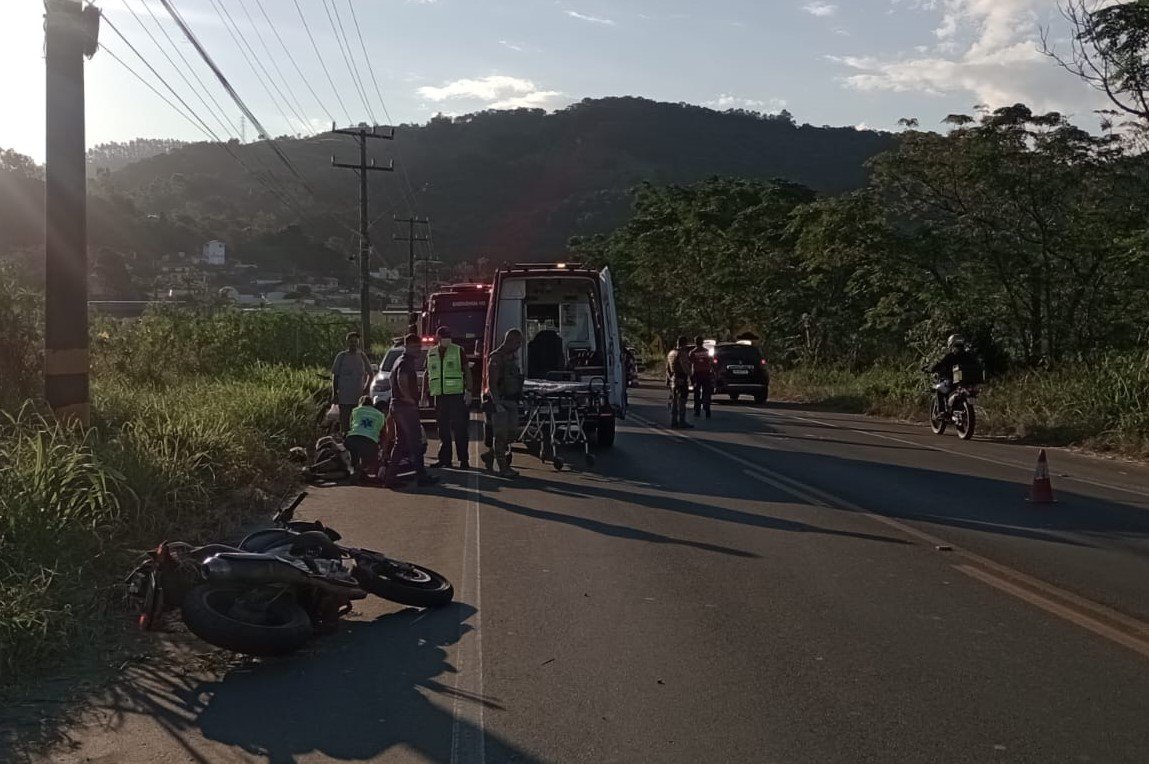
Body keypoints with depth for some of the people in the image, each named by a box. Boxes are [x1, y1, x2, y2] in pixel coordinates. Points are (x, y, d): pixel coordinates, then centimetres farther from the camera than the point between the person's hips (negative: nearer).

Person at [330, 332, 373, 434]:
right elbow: (335, 376, 1)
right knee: (344, 422, -3)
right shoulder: (341, 356, -2)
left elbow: (369, 373, 20)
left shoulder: (362, 355, 6)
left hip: (359, 396, 3)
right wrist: (334, 394, -4)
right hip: (344, 396, -3)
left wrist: (365, 387, 10)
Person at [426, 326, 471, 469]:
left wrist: (468, 390, -9)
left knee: (460, 428, -5)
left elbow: (466, 372, 0)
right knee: (443, 429, 8)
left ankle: (463, 460, -3)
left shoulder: (458, 351, 2)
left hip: (456, 394, -4)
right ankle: (444, 459, 15)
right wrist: (425, 393, 13)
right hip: (439, 395, 4)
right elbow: (427, 374, 18)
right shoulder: (431, 354, 11)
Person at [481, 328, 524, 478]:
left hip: (512, 401, 9)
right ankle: (503, 467, 2)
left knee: (510, 434, 10)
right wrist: (497, 404, -23)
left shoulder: (513, 356, 15)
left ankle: (489, 455, 27)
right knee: (501, 435, -3)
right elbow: (492, 383, -17)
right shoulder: (496, 357, -12)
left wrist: (519, 398, 20)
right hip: (500, 402, -9)